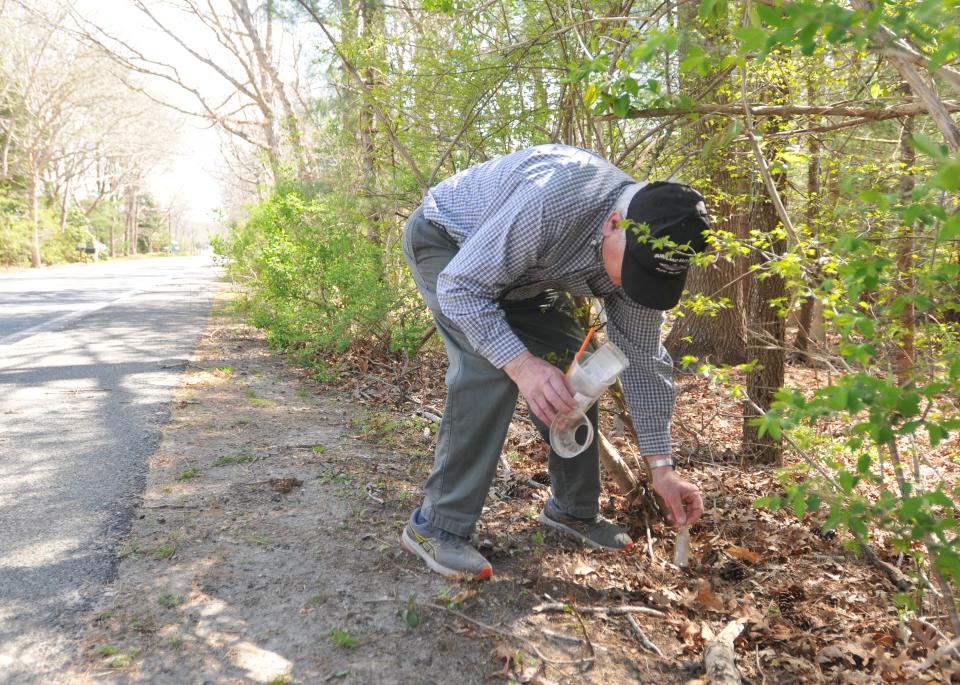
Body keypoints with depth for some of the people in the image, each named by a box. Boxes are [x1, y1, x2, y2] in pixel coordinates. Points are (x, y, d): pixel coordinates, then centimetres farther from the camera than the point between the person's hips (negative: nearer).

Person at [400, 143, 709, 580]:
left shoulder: (645, 250, -18)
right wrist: (521, 363, -46)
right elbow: (460, 287, -33)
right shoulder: (549, 200, -41)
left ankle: (574, 509, 14)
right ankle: (437, 526, -16)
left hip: (519, 271, 7)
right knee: (490, 366, -26)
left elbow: (641, 356, -9)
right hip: (447, 239, -6)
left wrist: (661, 467, -9)